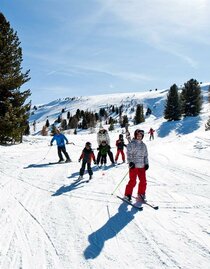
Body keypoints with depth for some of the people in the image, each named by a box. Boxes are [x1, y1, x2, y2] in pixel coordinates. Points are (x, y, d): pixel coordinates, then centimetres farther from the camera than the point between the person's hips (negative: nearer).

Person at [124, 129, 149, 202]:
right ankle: (127, 195, 9)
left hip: (142, 166, 6)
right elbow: (129, 154, -8)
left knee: (143, 181, 5)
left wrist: (146, 163, 11)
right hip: (134, 165, -5)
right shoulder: (131, 144, -2)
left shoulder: (143, 145, 15)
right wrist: (130, 162, -17)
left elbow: (145, 155, 19)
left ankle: (141, 194, 21)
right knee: (132, 181, -5)